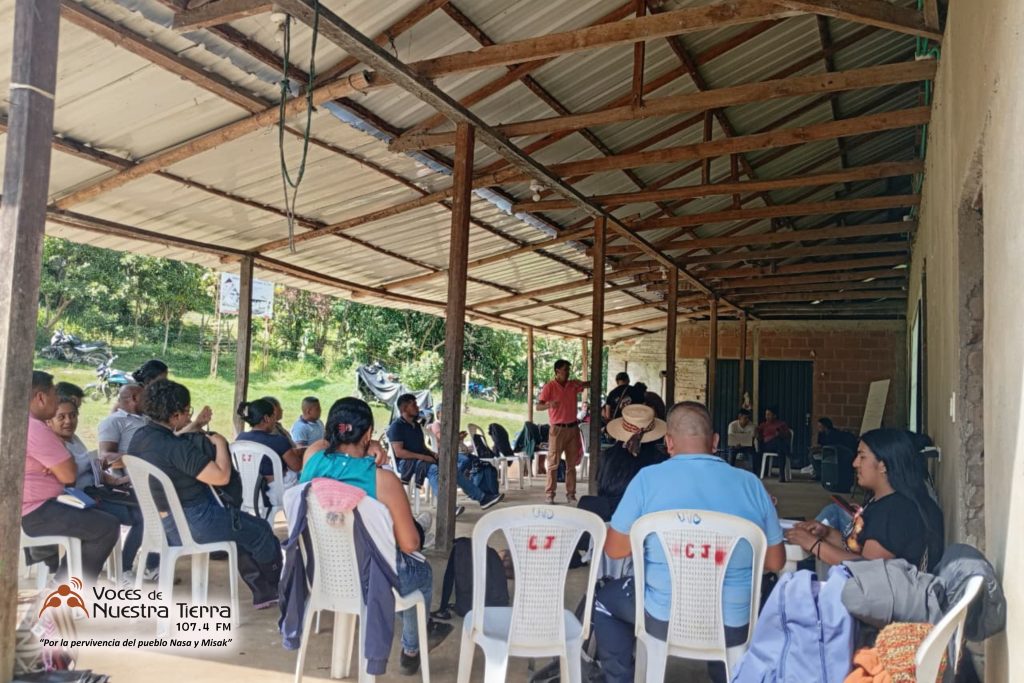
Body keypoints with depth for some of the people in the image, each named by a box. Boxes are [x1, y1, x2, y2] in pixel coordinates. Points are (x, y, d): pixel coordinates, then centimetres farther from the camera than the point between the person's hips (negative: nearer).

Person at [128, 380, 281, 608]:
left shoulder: (140, 437, -2)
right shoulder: (175, 447, -29)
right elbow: (221, 476, -28)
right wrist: (220, 443, -13)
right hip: (191, 524, -10)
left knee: (243, 528, 27)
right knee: (261, 531, 13)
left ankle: (263, 592, 33)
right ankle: (276, 587, 38)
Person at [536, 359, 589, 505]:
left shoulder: (574, 384, 8)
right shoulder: (549, 387, -5)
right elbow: (538, 406, -12)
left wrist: (582, 384, -10)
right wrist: (549, 405, -34)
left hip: (573, 428, 5)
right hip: (557, 429, -5)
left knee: (571, 464, 7)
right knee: (553, 463, -4)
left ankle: (571, 495, 12)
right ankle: (550, 494, 1)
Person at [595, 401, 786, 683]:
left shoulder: (648, 478, -11)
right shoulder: (751, 483, -4)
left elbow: (614, 549, -4)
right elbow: (776, 562, 4)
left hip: (664, 620, -3)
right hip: (735, 625, 3)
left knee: (603, 601, 26)